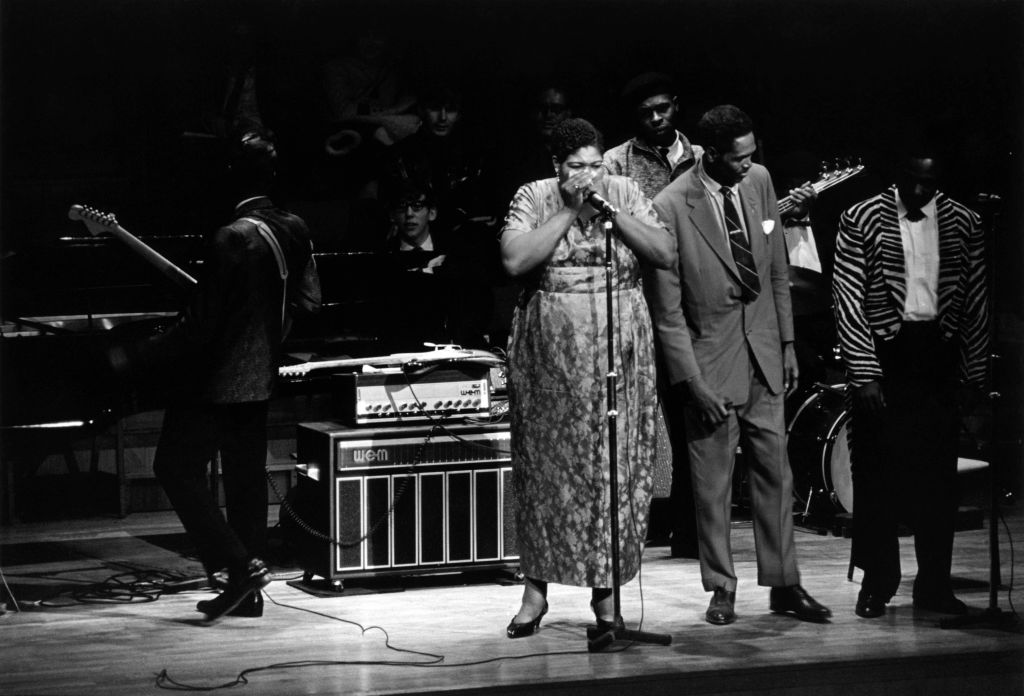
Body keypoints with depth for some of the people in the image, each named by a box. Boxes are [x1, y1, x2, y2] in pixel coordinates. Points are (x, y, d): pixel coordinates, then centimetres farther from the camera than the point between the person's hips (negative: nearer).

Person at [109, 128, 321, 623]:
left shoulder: (230, 240, -23)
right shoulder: (295, 231, -1)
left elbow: (198, 327, -22)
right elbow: (309, 300, 11)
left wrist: (134, 357, -14)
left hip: (214, 380, -8)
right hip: (260, 378, 8)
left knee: (176, 468, 3)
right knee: (246, 479, 13)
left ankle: (238, 566, -6)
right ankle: (247, 591, 15)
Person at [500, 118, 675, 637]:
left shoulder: (625, 193, 5)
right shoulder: (533, 199, 0)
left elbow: (665, 255, -4)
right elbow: (514, 260, -15)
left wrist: (613, 214, -13)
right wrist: (568, 213, -15)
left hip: (618, 355, 1)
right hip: (550, 358, -1)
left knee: (615, 470, 0)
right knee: (545, 467, 4)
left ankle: (606, 591, 9)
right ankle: (536, 588, 13)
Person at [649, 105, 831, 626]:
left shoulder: (759, 181, 0)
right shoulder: (670, 208, -17)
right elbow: (667, 309, -13)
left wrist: (787, 343, 11)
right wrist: (691, 382, -14)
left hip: (762, 354, 5)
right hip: (709, 360, -5)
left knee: (775, 472, 8)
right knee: (712, 481, 4)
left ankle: (783, 584, 16)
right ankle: (721, 588, 16)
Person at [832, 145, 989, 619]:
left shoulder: (963, 224, 4)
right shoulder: (861, 221, -3)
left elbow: (975, 303, 8)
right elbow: (848, 301, -6)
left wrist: (974, 375, 4)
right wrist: (864, 375, -12)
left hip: (938, 354, 2)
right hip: (882, 352, -2)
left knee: (938, 473, 3)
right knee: (877, 473, 1)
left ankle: (934, 584, 12)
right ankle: (877, 583, 11)